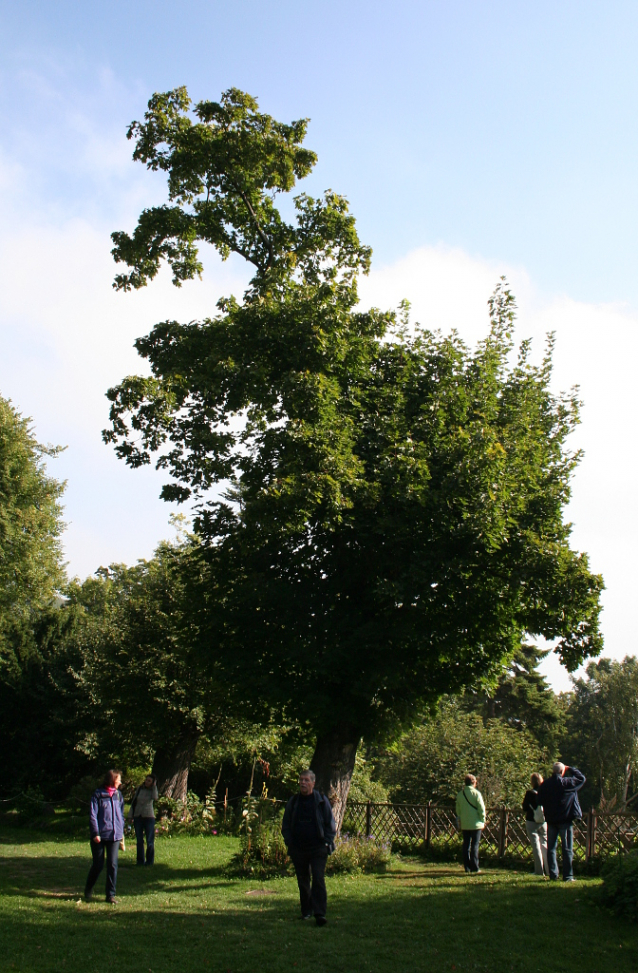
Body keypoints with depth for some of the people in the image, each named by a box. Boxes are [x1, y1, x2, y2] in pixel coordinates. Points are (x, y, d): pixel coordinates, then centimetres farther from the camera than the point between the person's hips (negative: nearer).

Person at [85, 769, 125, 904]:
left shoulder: (118, 794, 8)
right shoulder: (98, 794, -7)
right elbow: (93, 815, -8)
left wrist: (121, 831, 11)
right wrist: (95, 833, -12)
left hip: (114, 836, 4)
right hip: (100, 836, -4)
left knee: (113, 865, 0)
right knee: (98, 865, 6)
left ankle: (111, 895, 9)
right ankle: (88, 889, 30)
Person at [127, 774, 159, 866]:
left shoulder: (153, 790, 1)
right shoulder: (140, 788, 6)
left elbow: (155, 798, -22)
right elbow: (133, 802, 11)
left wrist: (154, 786, -14)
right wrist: (130, 815, 7)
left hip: (149, 817, -2)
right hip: (138, 816, 2)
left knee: (150, 841, 0)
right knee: (139, 840, 7)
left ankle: (149, 861, 9)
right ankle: (140, 861, 15)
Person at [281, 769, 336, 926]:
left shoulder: (321, 800, 0)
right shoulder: (293, 802, 6)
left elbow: (330, 824, 4)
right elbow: (285, 825, 14)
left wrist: (327, 843, -4)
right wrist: (289, 843, 3)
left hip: (318, 848, -3)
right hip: (298, 849, 3)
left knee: (318, 879, -11)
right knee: (303, 881, 11)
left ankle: (320, 913, -9)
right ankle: (306, 911, 24)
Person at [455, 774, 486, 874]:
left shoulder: (460, 794, 5)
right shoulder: (476, 793, -11)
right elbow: (481, 808, -11)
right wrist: (483, 820, 0)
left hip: (464, 824, 4)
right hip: (476, 824, -4)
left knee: (466, 845, 9)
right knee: (475, 845, 0)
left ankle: (467, 867, 10)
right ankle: (474, 867, 0)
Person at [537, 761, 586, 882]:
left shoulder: (544, 785, 0)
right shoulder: (566, 782, -11)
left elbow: (540, 801, 9)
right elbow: (582, 778, 1)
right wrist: (571, 769, 11)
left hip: (551, 820, 4)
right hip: (565, 820, -3)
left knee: (551, 848, 10)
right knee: (567, 849, 2)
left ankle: (553, 875, 9)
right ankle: (567, 876, 1)